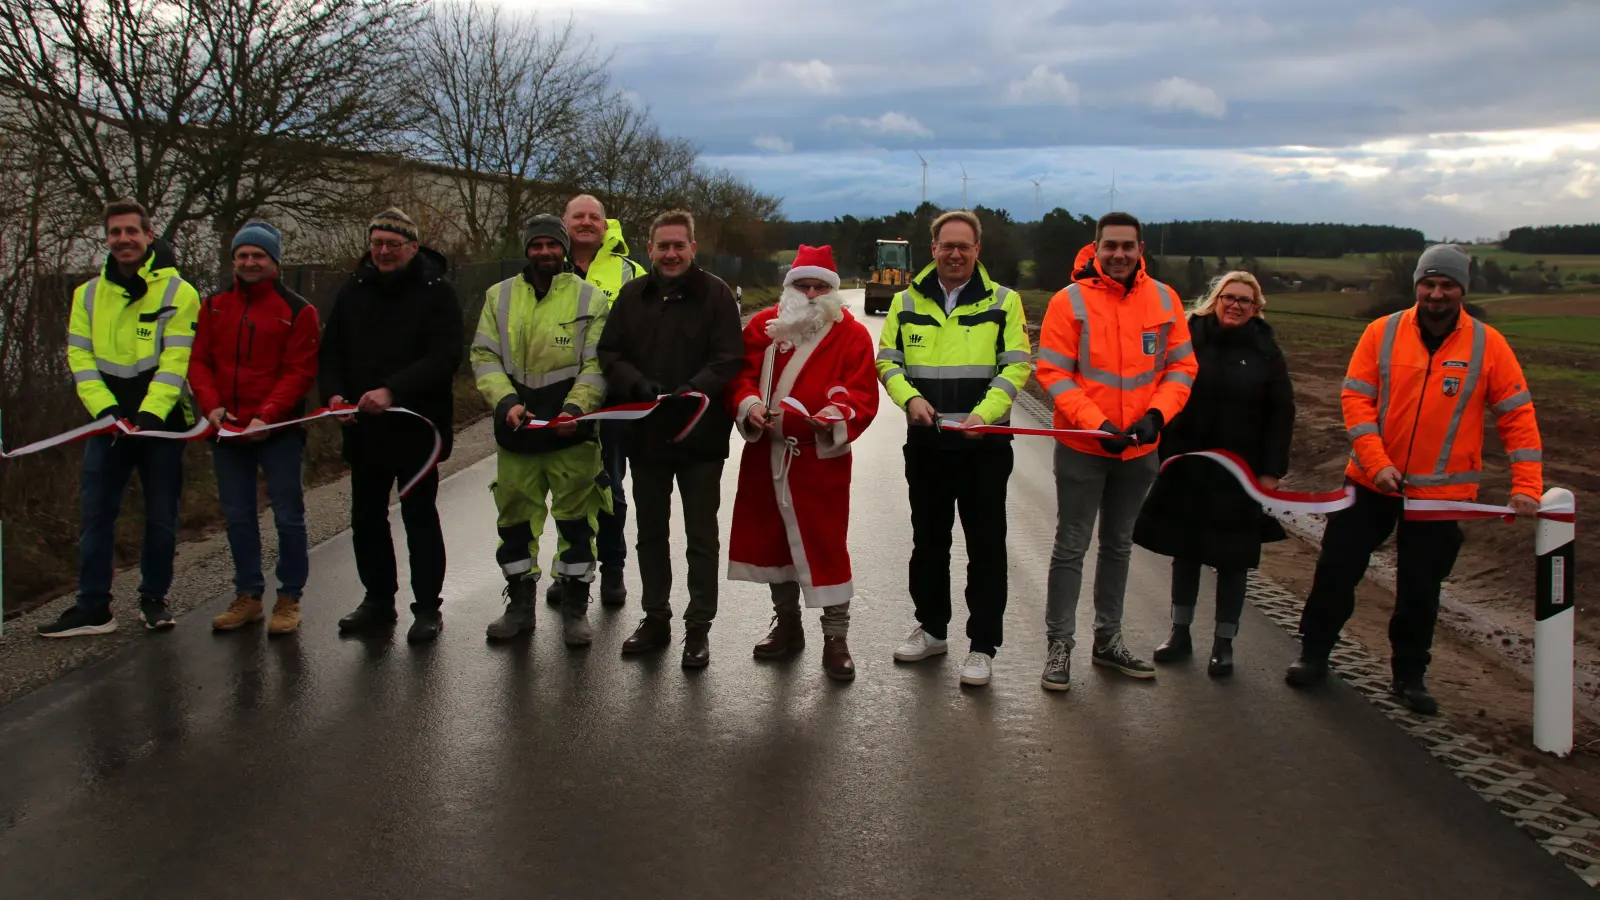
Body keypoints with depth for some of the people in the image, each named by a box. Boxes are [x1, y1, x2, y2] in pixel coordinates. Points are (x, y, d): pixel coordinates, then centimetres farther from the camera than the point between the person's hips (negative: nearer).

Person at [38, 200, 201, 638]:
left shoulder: (178, 292, -4)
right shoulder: (88, 294, 8)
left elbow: (176, 363, -11)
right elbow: (80, 358, 4)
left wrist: (150, 413, -22)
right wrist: (104, 408, -11)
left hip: (162, 421, -3)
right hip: (108, 422, 3)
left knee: (161, 517, 5)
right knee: (95, 515, 3)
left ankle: (154, 599, 21)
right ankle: (92, 608, 11)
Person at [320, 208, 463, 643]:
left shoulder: (437, 293, -8)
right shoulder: (353, 292, 8)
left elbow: (444, 358, -19)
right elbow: (330, 351, 11)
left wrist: (393, 391, -29)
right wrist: (334, 393, -8)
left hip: (416, 427, -5)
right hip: (363, 428, 5)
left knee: (420, 516, 3)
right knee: (366, 517, 14)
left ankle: (427, 606, 15)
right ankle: (378, 598, 29)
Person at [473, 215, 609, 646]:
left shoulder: (590, 298, 2)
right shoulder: (499, 296, 9)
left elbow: (597, 365, -2)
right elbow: (483, 356, 6)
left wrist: (575, 407, -17)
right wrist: (505, 400, -10)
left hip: (572, 431, -3)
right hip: (516, 430, 3)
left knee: (576, 519, 3)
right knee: (516, 517, 11)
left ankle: (575, 608, 16)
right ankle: (520, 604, 26)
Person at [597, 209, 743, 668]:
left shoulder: (715, 293, -5)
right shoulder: (633, 295, 7)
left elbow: (728, 359, -11)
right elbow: (610, 355, 4)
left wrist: (692, 391, -26)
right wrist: (640, 386, -15)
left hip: (701, 436, -4)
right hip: (645, 433, 4)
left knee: (702, 536, 6)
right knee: (651, 533, 15)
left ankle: (698, 627, 17)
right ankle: (655, 617, 30)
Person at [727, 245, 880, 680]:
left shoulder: (852, 335, -3)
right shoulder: (763, 326, 7)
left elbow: (864, 396, -7)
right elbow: (742, 375, 5)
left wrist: (840, 417, -27)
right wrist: (748, 404, -15)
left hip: (822, 457, -4)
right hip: (765, 454, 4)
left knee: (825, 544, -4)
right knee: (771, 538, 14)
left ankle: (836, 639, 8)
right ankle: (787, 625, 31)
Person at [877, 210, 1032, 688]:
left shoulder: (1003, 302, 0)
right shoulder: (907, 301, 7)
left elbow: (1016, 366, -4)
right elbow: (887, 360, 8)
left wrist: (984, 414, -18)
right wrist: (910, 398, -11)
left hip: (984, 444, -3)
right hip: (925, 440, 3)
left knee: (986, 546, 1)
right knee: (928, 540, 14)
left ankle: (983, 645, 11)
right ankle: (932, 629, 30)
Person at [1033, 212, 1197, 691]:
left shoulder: (1164, 299, 0)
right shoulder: (1070, 300, -11)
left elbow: (1181, 367, 3)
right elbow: (1052, 373, -13)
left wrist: (1156, 415, -14)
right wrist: (1097, 423, -22)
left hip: (1139, 448, 4)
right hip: (1082, 447, -4)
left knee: (1118, 545, 17)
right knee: (1071, 547, 2)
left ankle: (1108, 639, 30)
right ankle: (1060, 646, 12)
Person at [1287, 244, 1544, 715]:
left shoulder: (1488, 344, -4)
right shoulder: (1382, 333, -4)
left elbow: (1518, 417, -3)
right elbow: (1355, 398, -6)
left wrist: (1527, 486, -10)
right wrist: (1377, 462, -17)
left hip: (1442, 491, 0)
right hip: (1371, 481, 0)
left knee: (1421, 589, 10)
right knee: (1336, 569, 5)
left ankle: (1409, 675, 27)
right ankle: (1314, 653, 23)